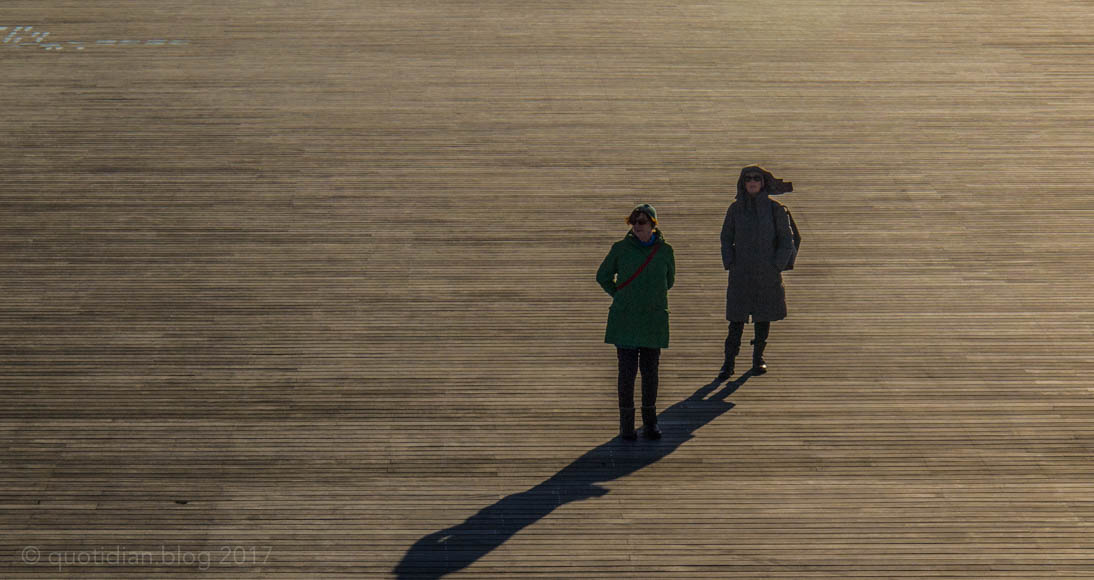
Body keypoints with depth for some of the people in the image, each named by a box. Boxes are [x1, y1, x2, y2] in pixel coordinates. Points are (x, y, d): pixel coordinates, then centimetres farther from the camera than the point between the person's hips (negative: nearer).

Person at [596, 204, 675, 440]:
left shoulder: (664, 250, 1)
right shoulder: (620, 248, -3)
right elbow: (603, 276, 10)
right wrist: (620, 297, 7)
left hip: (654, 319, 1)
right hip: (625, 319, -1)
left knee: (650, 370, 8)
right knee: (627, 371, -1)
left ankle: (650, 421, 21)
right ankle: (626, 423, 9)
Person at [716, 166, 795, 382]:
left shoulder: (775, 208, -2)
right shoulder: (736, 208, 2)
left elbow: (787, 240, 2)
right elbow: (726, 238, 10)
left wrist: (777, 265, -6)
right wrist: (729, 264, -1)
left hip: (767, 273, 0)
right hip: (741, 273, 0)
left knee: (764, 317, 9)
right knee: (737, 319, -1)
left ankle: (758, 358, 26)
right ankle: (728, 363, 5)